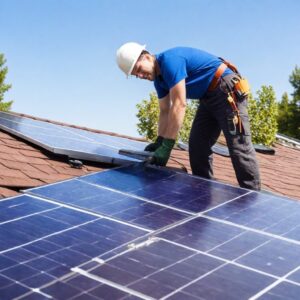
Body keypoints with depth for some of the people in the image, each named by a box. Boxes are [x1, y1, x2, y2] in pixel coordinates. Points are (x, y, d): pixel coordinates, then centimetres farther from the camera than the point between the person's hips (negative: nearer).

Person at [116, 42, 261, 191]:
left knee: (238, 147, -12)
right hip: (208, 98, 10)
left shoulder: (170, 60, -22)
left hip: (227, 90, -10)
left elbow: (179, 105, -27)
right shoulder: (159, 78, 8)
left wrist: (167, 146, -26)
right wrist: (159, 141, 3)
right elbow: (165, 111, 13)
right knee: (196, 146, 6)